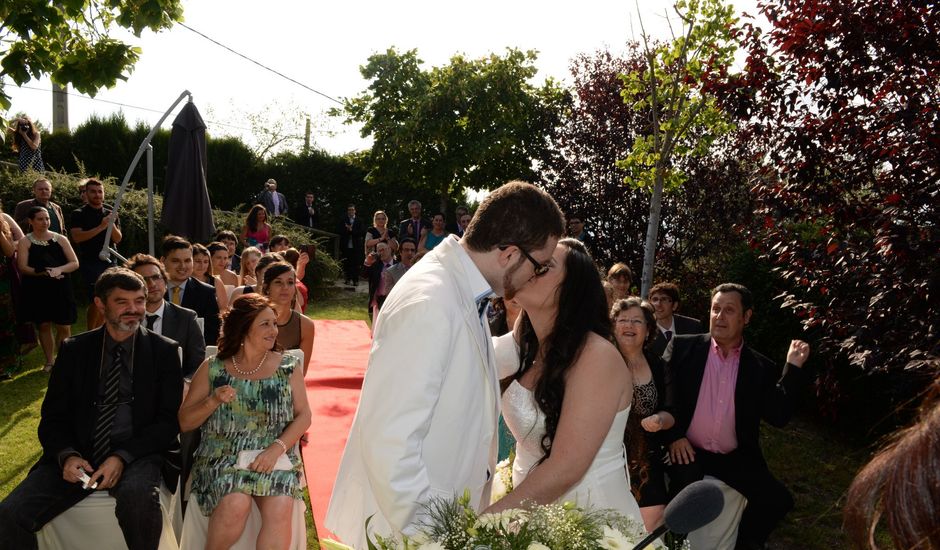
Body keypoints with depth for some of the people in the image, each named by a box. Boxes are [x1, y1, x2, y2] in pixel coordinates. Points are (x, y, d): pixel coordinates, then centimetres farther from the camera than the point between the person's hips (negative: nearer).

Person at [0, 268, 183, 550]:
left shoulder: (163, 351, 3)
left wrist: (122, 457, -15)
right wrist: (67, 455, -12)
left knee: (138, 497, -34)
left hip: (136, 455, -2)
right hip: (79, 455, 2)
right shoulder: (74, 350, 9)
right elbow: (52, 418, 9)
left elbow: (169, 420, 0)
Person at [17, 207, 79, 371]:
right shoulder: (25, 242, 1)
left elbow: (75, 263, 1)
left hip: (60, 289, 1)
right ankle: (50, 360, 19)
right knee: (44, 325, 7)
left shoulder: (60, 239, 5)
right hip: (37, 290, -1)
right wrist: (42, 273, -25)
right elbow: (22, 267, -10)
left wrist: (59, 269, -18)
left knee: (64, 327, -1)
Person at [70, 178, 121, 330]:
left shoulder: (110, 214, 12)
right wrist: (101, 227, -20)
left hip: (109, 261, 5)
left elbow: (118, 239, 5)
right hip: (90, 262, -5)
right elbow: (77, 237, -14)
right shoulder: (79, 215, 0)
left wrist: (111, 225, -13)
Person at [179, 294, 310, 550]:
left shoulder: (288, 367, 5)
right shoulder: (212, 369, 3)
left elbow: (303, 415, 3)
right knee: (236, 505, -28)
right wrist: (213, 401, -14)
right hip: (222, 457, 0)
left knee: (280, 509, -28)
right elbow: (185, 422, 5)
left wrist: (276, 448, -12)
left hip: (274, 457, 0)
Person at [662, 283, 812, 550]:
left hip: (736, 457, 3)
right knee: (685, 484, -30)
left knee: (777, 499, -13)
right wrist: (673, 435, -14)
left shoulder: (761, 367, 5)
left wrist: (793, 367, -8)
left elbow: (778, 417, -4)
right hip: (687, 451, -2)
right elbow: (661, 393, -2)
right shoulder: (682, 347, 0)